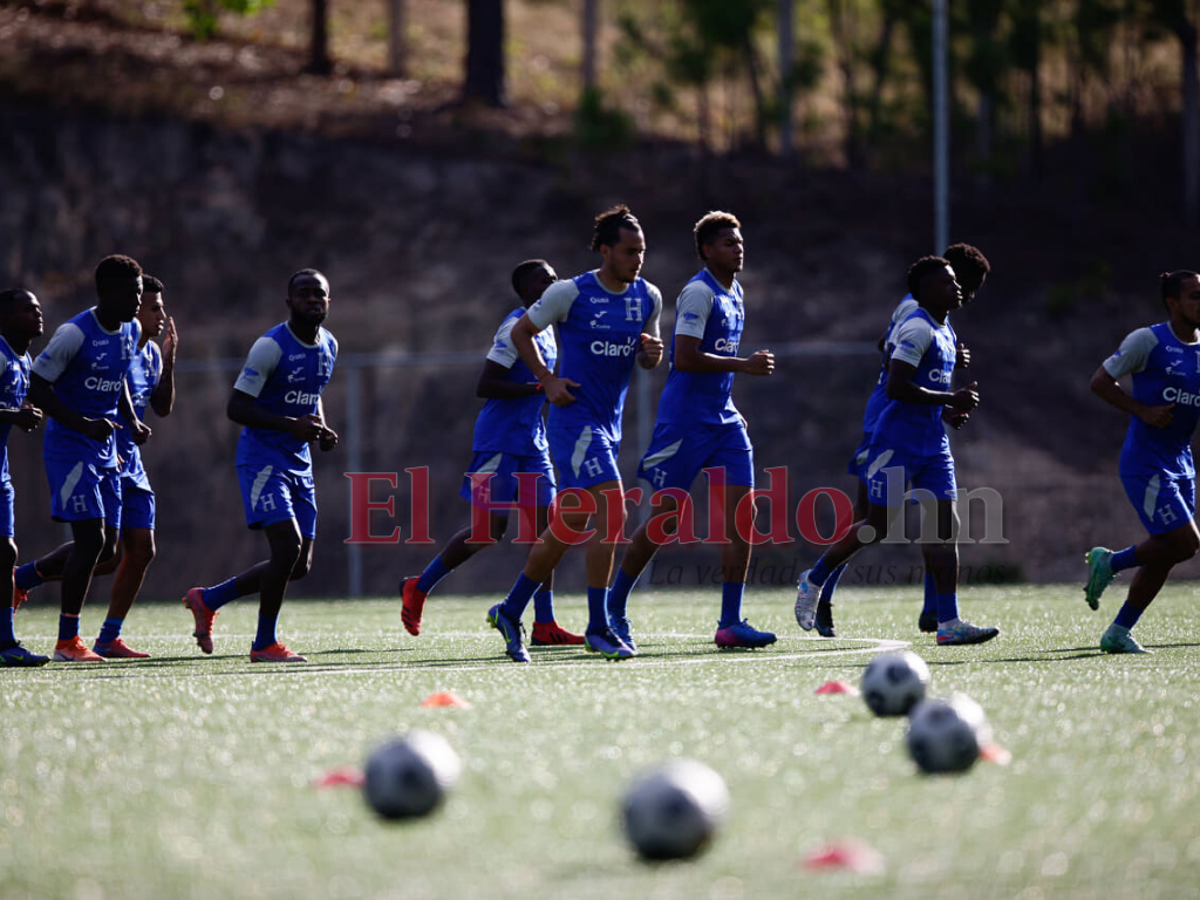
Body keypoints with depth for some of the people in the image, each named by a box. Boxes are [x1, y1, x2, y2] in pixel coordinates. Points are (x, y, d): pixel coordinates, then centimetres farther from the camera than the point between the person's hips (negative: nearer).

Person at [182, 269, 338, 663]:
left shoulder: (329, 346, 9)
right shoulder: (271, 346, -15)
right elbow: (236, 407, -17)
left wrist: (321, 429, 6)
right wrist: (292, 425, -28)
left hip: (299, 463, 8)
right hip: (263, 457, -8)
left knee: (299, 565, 5)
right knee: (288, 546, -20)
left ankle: (208, 599, 22)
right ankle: (264, 644, -4)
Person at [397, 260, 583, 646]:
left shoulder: (546, 328, 15)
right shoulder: (516, 327, -14)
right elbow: (484, 386, -20)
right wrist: (540, 387, -24)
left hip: (533, 444, 9)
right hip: (500, 442, -9)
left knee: (544, 527, 0)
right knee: (489, 529, -6)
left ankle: (544, 625, -1)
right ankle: (418, 588, 12)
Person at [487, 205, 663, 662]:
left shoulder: (648, 298, 7)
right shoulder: (570, 293, -8)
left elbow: (645, 356, 19)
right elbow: (521, 332, 3)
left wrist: (652, 354, -6)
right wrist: (548, 381, -7)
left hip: (608, 420, 7)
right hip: (574, 415, -7)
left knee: (571, 523, 12)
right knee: (611, 507, -20)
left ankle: (510, 612, 27)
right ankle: (598, 628, -16)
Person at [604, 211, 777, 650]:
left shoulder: (734, 293, 16)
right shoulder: (698, 292, -13)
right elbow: (685, 358, -22)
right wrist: (744, 364, -19)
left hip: (721, 418, 8)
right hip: (684, 419, -8)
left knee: (740, 514, -4)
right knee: (666, 517, -4)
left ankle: (730, 623, -4)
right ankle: (613, 608, 12)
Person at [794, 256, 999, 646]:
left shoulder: (945, 332, 16)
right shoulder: (917, 329, -15)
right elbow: (896, 387, -24)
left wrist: (954, 404, 11)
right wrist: (950, 400, -21)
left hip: (933, 444, 9)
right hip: (897, 442, -9)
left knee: (945, 526, -2)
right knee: (879, 524, -2)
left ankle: (949, 623, -6)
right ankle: (814, 580, 20)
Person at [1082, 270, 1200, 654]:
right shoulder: (1147, 341, -10)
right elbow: (1100, 381, -6)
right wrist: (1143, 411, -16)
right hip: (1146, 461, -7)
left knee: (1163, 556, 5)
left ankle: (1118, 633, 16)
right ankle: (1109, 562, 8)